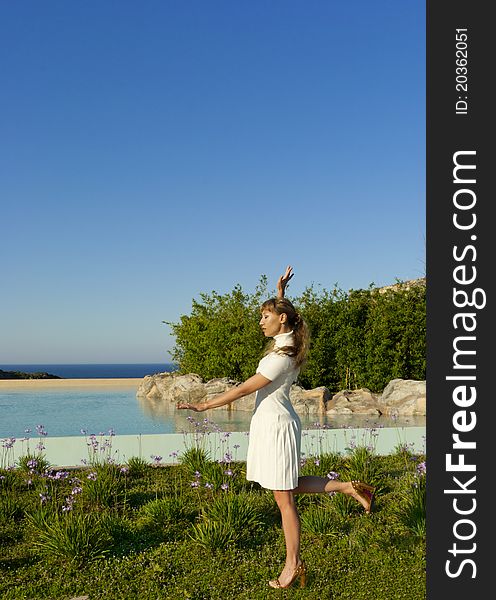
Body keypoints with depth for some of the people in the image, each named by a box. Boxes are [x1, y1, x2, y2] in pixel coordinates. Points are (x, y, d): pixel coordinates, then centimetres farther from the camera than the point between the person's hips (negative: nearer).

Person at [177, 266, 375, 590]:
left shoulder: (281, 357, -21)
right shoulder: (287, 340, 6)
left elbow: (244, 389, -20)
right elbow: (280, 310, 32)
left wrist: (203, 406, -16)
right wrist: (281, 290, 23)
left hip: (275, 425, -10)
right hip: (271, 423, 10)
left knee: (284, 497, 0)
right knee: (287, 488, 18)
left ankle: (293, 565, 11)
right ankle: (348, 487, 21)